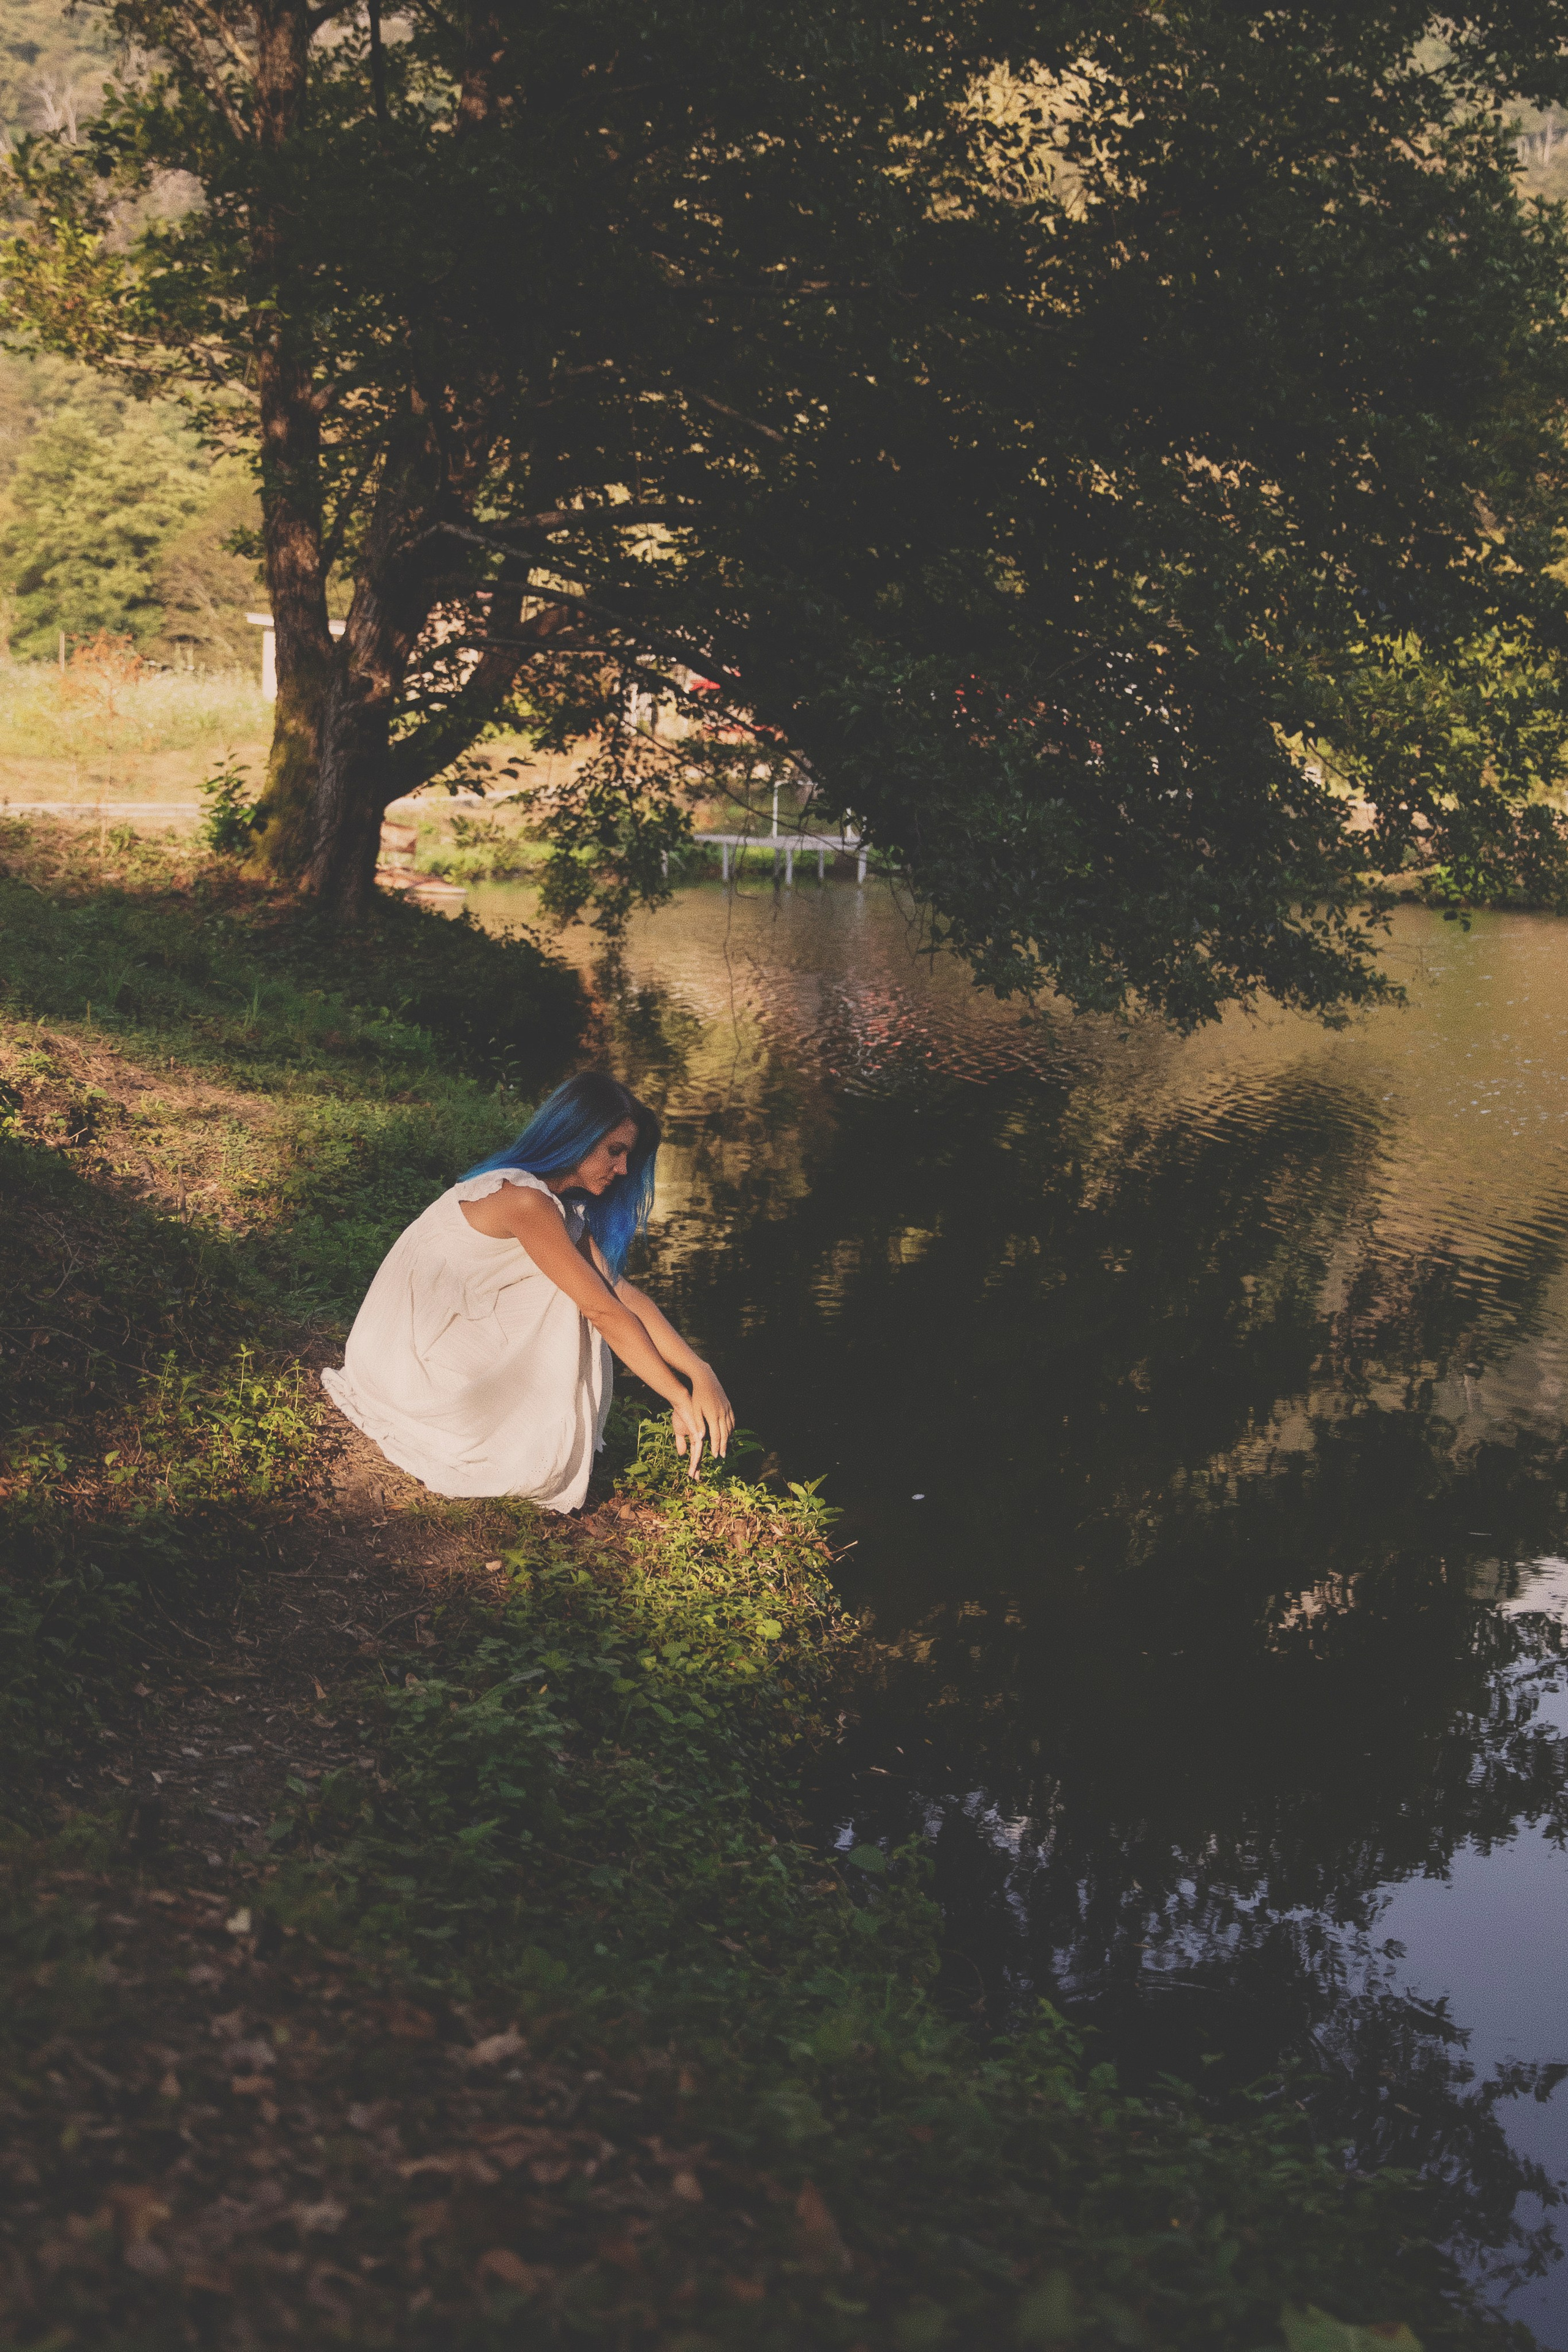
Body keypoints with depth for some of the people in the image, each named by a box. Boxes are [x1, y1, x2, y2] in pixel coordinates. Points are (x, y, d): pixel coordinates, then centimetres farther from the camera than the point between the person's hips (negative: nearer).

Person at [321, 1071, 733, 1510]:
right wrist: (681, 1400, -19)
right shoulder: (526, 1200, -25)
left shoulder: (564, 1207, 5)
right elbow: (604, 1312, -23)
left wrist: (699, 1372, -15)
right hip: (402, 1361, -9)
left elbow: (624, 1293, -3)